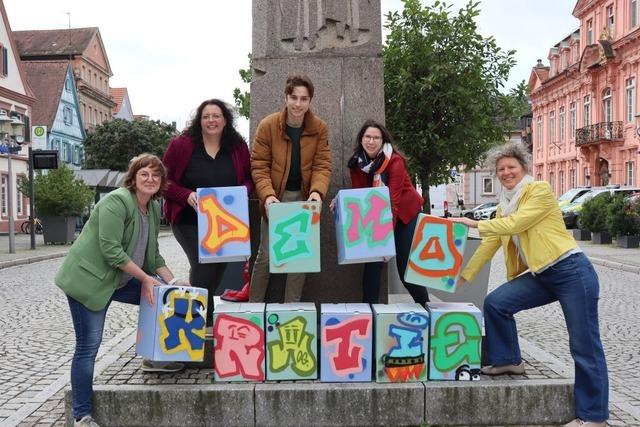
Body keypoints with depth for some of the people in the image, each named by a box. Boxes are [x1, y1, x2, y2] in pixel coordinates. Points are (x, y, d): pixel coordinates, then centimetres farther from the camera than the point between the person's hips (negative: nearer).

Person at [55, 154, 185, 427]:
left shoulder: (154, 209, 8)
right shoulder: (116, 201, -19)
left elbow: (152, 254, 12)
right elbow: (111, 250, -25)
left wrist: (171, 282, 3)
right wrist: (144, 278, -21)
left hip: (120, 280, 9)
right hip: (88, 280, -9)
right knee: (88, 346, -4)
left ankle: (154, 359, 26)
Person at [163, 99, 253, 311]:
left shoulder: (238, 147, 4)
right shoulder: (180, 145, -4)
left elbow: (249, 179, 10)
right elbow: (164, 180, -1)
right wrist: (186, 195, -18)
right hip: (189, 220, -3)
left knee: (218, 267, 11)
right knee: (203, 264, -15)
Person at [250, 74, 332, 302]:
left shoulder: (319, 128, -4)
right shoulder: (267, 125, -10)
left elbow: (322, 166, -5)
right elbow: (259, 166, -10)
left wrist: (317, 191, -24)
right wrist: (267, 195, -25)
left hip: (304, 198, 2)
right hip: (275, 198, -2)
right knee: (266, 254, 0)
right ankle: (254, 305, 18)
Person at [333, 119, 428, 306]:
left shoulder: (395, 161, -22)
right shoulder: (356, 163, -6)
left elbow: (393, 200, -29)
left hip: (406, 214, -4)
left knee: (407, 268, -4)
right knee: (373, 260, -5)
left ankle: (425, 308, 15)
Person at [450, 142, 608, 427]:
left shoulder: (541, 190, -9)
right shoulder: (504, 206, 12)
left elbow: (516, 223, -21)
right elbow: (490, 243, 12)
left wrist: (476, 224, -20)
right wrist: (464, 275, 10)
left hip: (571, 271, -7)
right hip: (540, 276, 7)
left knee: (584, 346, -1)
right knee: (495, 303, -6)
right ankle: (509, 360, 14)